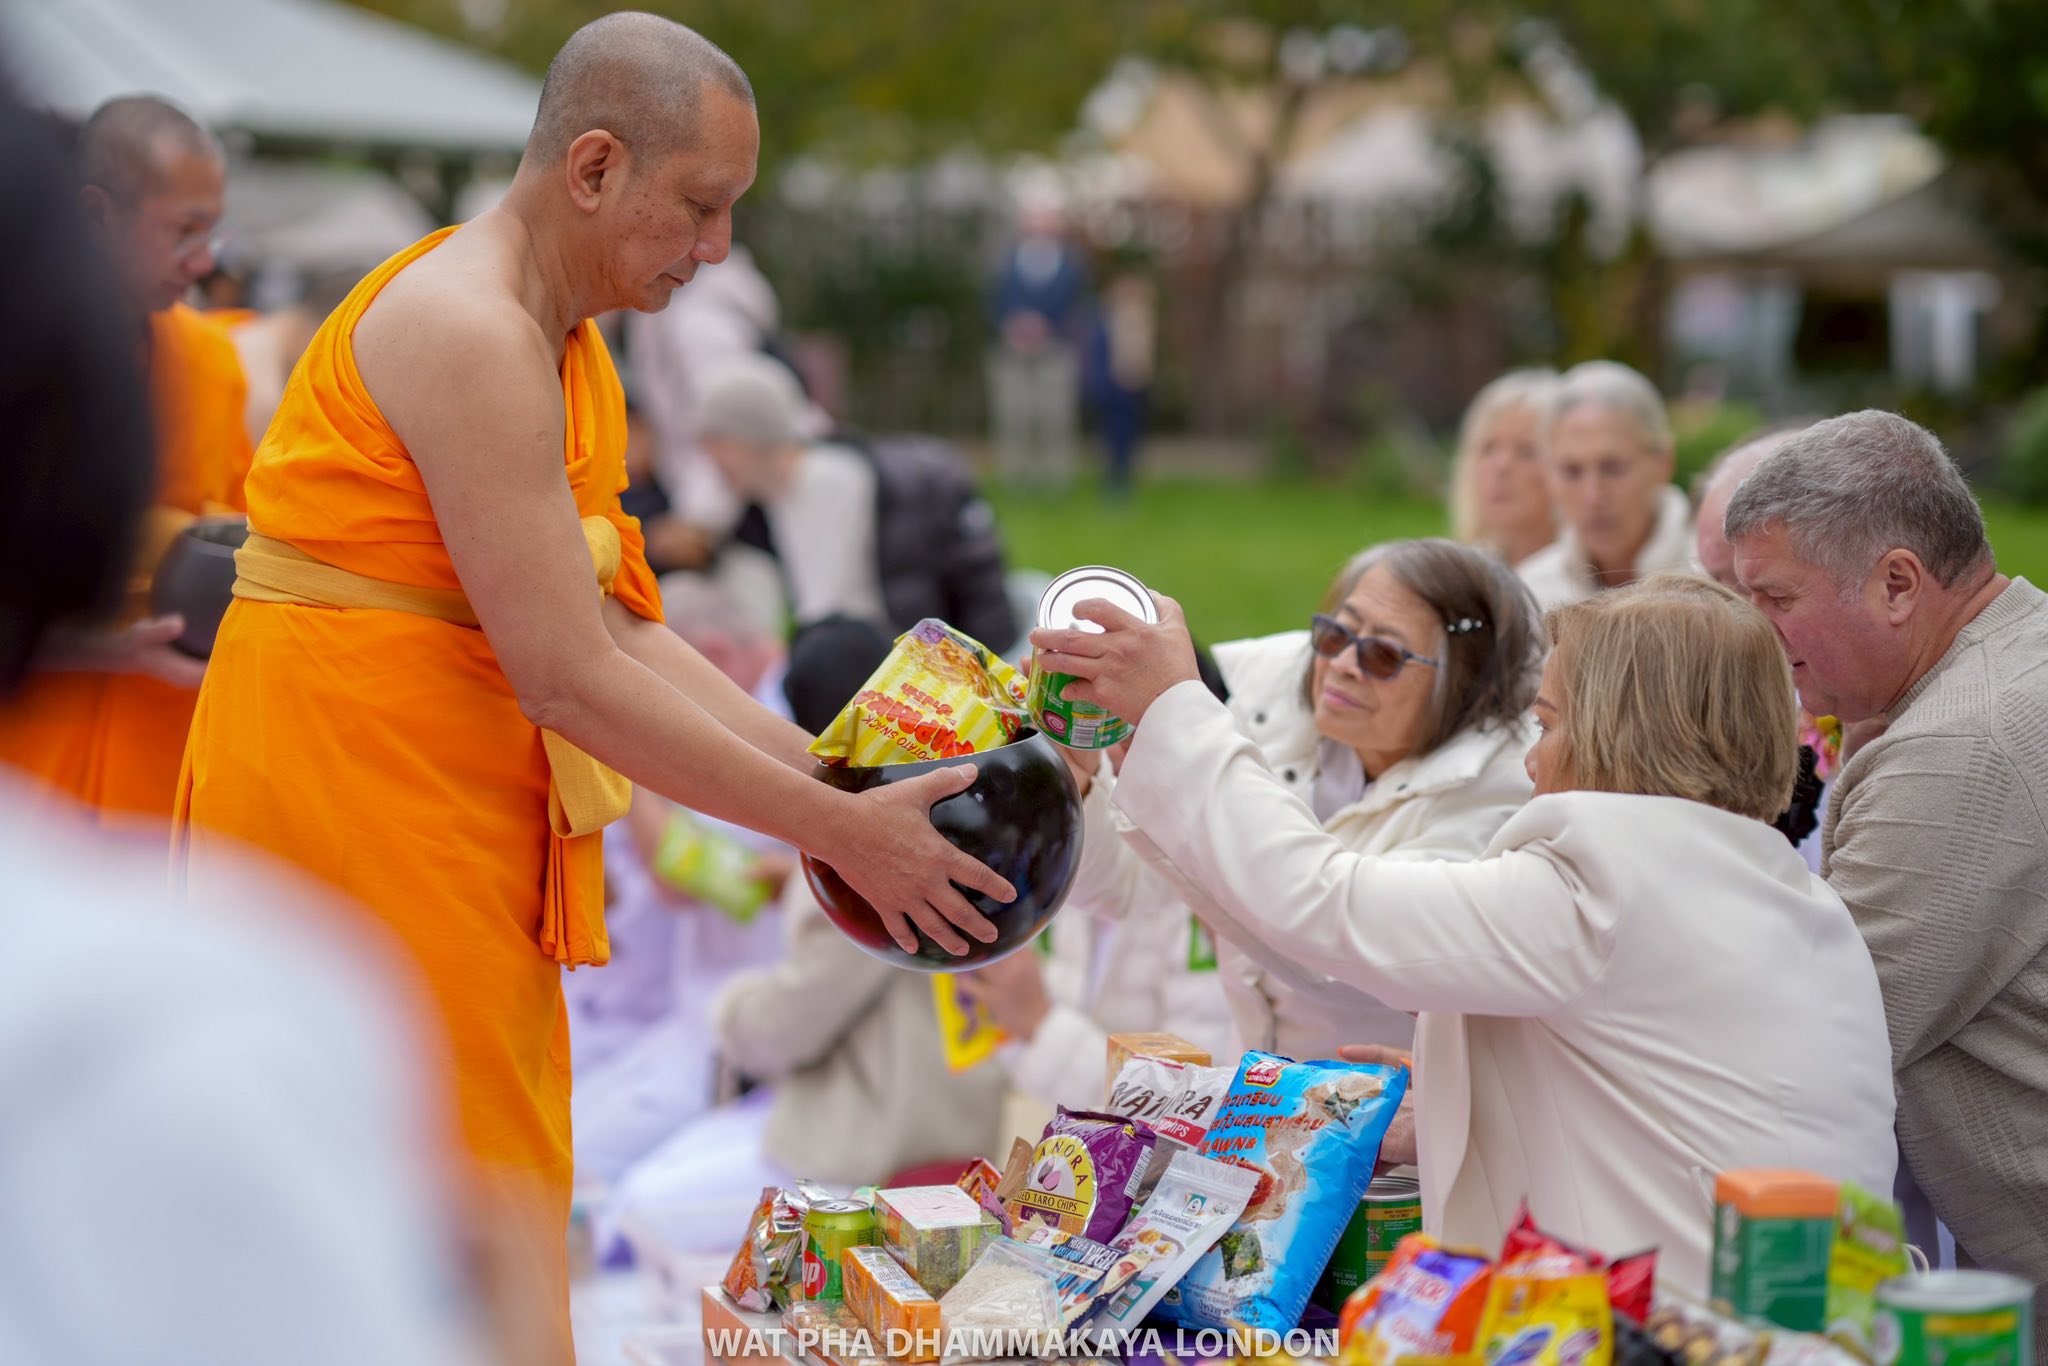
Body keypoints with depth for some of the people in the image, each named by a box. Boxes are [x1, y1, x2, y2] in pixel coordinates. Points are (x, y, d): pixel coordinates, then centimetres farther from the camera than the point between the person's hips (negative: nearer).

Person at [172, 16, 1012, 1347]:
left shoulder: (565, 345, 12)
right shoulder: (470, 336, -20)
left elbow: (622, 632, 9)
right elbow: (568, 682, -23)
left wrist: (831, 773, -1)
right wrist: (840, 830, -19)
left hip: (452, 809, 10)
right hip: (350, 780, -10)